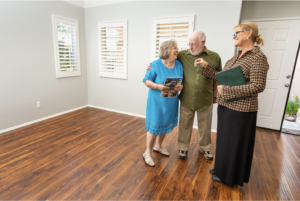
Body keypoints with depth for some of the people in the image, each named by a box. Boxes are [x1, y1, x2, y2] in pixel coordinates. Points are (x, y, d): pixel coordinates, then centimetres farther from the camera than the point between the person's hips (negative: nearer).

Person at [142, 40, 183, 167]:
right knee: (154, 126, -1)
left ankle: (158, 146, 41)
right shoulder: (156, 64, -12)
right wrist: (158, 86, -25)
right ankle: (147, 152, 19)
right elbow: (146, 81, -9)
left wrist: (180, 87, -17)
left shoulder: (179, 65, 2)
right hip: (157, 101, -5)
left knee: (166, 124, 17)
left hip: (171, 101, 6)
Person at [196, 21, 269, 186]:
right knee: (224, 139, 20)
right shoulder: (237, 57, 11)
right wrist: (206, 66, 7)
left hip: (240, 109, -8)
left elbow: (258, 86, -21)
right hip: (225, 105, 8)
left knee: (235, 143, 8)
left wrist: (226, 90, -22)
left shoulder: (258, 57, -14)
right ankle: (222, 169, 41)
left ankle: (230, 176, 30)